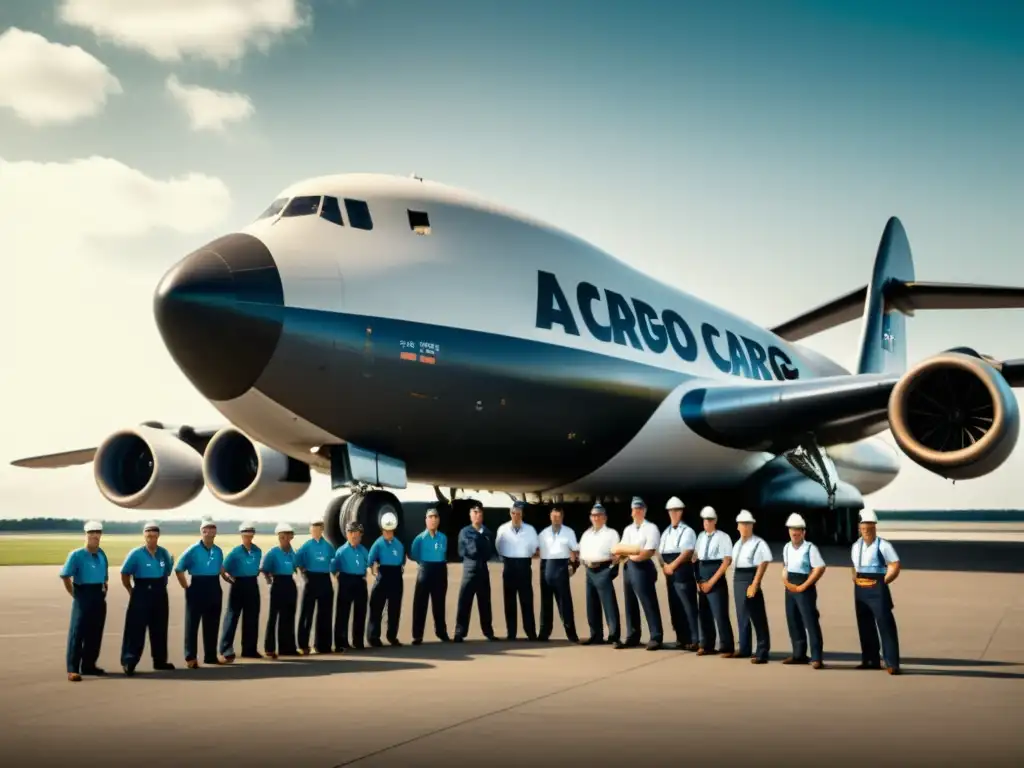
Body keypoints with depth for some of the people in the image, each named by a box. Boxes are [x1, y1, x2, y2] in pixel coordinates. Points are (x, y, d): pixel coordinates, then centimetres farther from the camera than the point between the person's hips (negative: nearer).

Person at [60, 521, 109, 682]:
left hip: (99, 598, 7)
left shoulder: (101, 554, 9)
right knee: (77, 632, -6)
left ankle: (89, 665, 21)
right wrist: (74, 594, -10)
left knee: (95, 633, 11)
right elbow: (65, 576, -14)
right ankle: (73, 669, -7)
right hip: (84, 597, -6)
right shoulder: (76, 555, -10)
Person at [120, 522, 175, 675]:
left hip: (160, 594, 5)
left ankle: (160, 661, 23)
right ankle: (128, 662, -7)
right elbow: (125, 575, -4)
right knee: (136, 629, -9)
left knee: (159, 629, 12)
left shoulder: (164, 553, 4)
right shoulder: (136, 554, -9)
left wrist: (160, 586, 11)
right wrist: (132, 592, -2)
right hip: (142, 594, -5)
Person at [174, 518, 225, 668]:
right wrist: (186, 587, -7)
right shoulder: (193, 550, -8)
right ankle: (190, 657, 1)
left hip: (214, 588, 5)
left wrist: (214, 583, 10)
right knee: (192, 623, -2)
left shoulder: (218, 551, 6)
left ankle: (211, 656, 20)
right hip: (197, 588, -5)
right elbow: (179, 570, -6)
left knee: (212, 624, 10)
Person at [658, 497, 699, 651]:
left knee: (688, 607, -7)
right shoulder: (666, 532, 17)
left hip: (683, 573, -7)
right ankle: (681, 639, 17)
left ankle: (693, 640, -4)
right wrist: (665, 566, -3)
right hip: (669, 574, 7)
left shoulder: (687, 531, -4)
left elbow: (687, 553, -14)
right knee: (675, 607, 9)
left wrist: (673, 566, -14)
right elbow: (660, 552, 14)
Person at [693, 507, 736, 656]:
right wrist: (699, 580, 2)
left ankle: (727, 648, 2)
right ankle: (706, 645, 21)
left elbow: (727, 561, -12)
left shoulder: (723, 537, -8)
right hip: (702, 581, 6)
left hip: (717, 581, -6)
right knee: (704, 614, 11)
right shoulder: (701, 536, 9)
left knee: (720, 615, -6)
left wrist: (711, 582, -14)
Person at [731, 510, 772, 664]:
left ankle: (762, 652, -3)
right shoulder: (737, 544, 15)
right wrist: (736, 582, 11)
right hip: (738, 581, 8)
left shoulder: (759, 543, -10)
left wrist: (755, 584, -20)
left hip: (750, 581, -8)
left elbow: (763, 564, -16)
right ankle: (744, 649, 24)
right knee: (742, 616, 14)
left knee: (758, 617, -5)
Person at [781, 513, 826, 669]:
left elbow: (820, 569, -16)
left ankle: (816, 657, -7)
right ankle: (799, 655, 23)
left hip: (805, 589, -7)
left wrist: (803, 586, -15)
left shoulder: (810, 548, -12)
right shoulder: (787, 548, 9)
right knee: (793, 622, 12)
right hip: (790, 589, 7)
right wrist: (786, 582, 4)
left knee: (811, 622, -9)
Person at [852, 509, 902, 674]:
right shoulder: (856, 547, 13)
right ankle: (870, 660, 23)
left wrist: (881, 583, -10)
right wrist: (855, 580, 11)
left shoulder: (883, 546, -8)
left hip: (877, 591, -7)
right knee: (865, 626, 12)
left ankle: (892, 663, -8)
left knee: (886, 625, -9)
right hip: (860, 590, 7)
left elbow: (895, 567, -10)